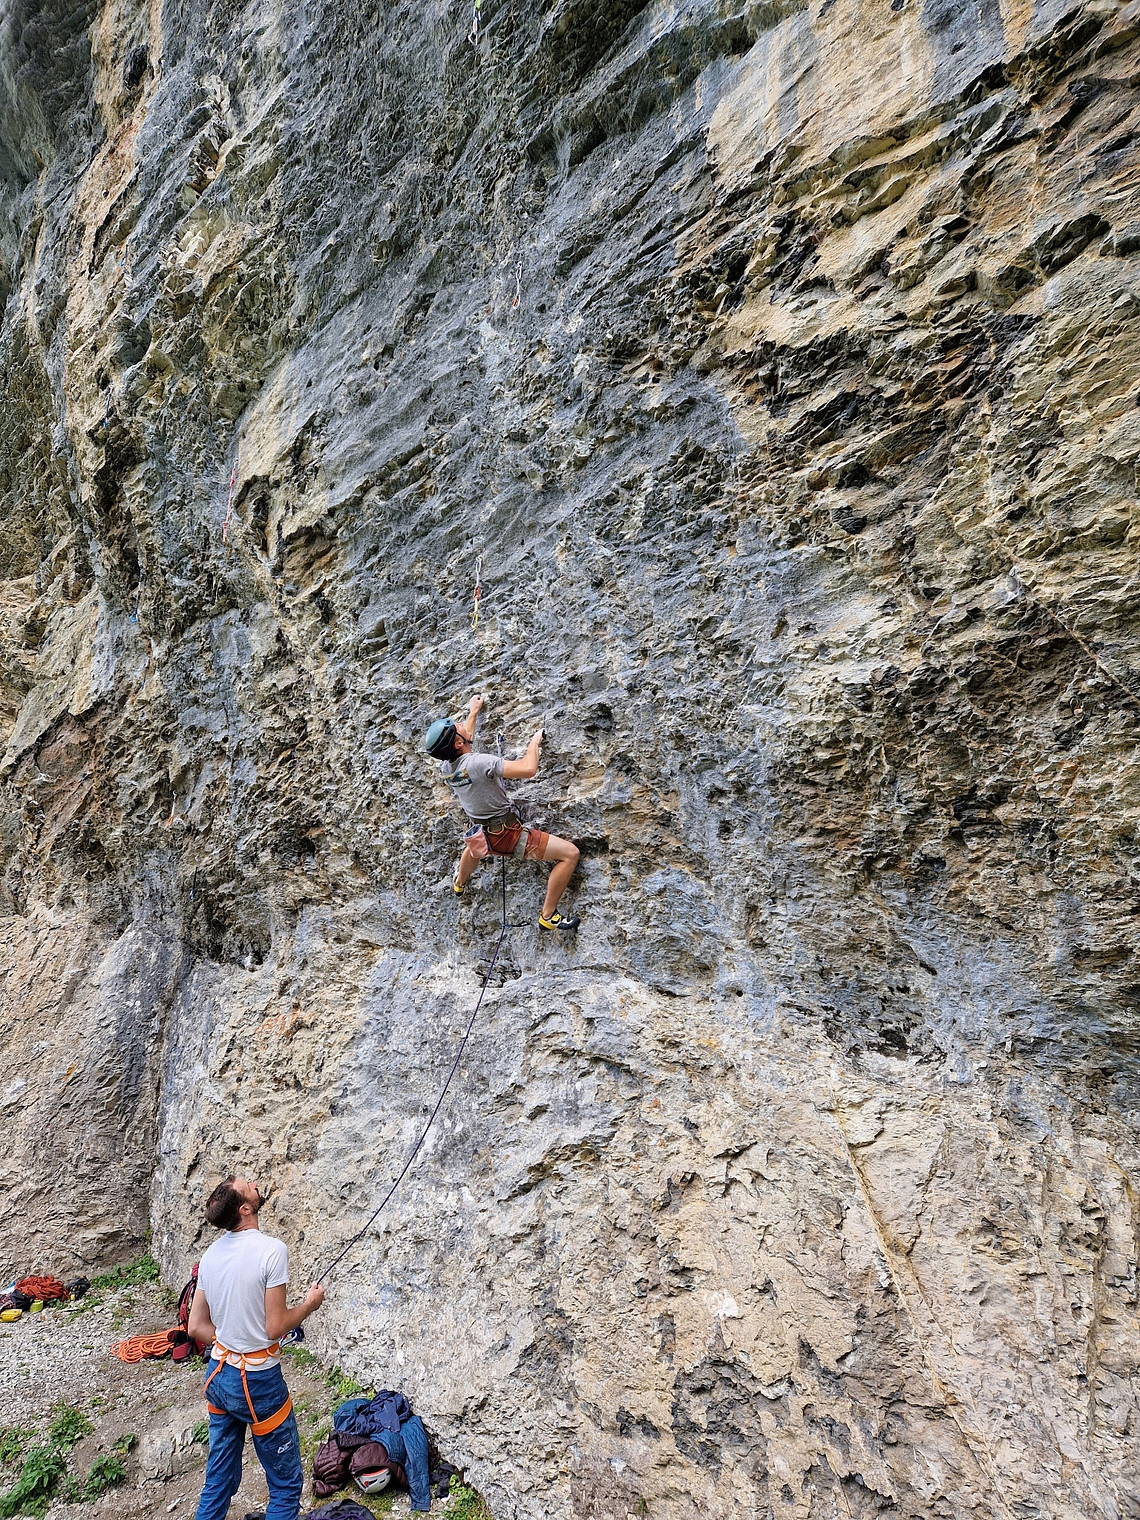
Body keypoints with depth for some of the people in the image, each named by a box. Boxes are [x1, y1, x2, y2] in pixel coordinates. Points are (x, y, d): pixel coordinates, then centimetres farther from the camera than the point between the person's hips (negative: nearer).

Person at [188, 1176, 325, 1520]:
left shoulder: (211, 1253, -1)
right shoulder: (271, 1250, -23)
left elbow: (196, 1327, 6)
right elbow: (275, 1328, -20)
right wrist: (310, 1303, -4)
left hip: (218, 1376, 7)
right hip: (258, 1382, -7)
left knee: (219, 1479, 22)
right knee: (287, 1484, 9)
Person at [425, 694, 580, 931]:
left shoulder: (446, 767, -5)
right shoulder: (479, 763, -30)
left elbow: (465, 741, 19)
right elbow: (528, 769, -35)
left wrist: (473, 712, 32)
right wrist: (534, 742, -16)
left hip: (482, 835, 8)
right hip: (507, 835, -8)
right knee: (570, 853, -8)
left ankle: (459, 883, 72)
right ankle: (548, 915, -2)